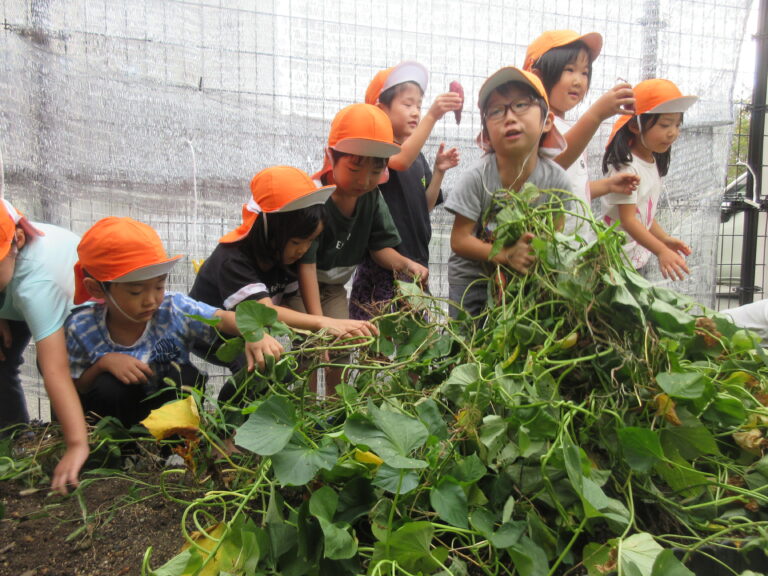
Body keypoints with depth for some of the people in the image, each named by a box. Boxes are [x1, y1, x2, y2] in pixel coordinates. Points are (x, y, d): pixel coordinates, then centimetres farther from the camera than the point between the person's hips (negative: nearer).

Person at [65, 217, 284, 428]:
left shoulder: (175, 309, -21)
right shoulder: (81, 328, -17)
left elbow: (226, 319, -27)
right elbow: (75, 388, -7)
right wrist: (103, 363, -27)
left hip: (173, 406, 0)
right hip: (123, 414, 0)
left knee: (185, 377, -29)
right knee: (109, 387, -29)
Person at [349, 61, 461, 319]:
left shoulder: (418, 155, 16)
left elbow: (425, 206, 12)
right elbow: (401, 161, -28)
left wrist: (439, 171, -1)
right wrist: (432, 117, -33)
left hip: (415, 255, 7)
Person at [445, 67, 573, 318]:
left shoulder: (556, 180, -12)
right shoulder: (477, 177, -19)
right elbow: (459, 240, -18)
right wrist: (507, 255, -30)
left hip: (525, 280, 2)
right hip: (471, 281, -2)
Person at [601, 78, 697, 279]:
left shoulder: (653, 163, 10)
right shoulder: (626, 166, -19)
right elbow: (628, 219, -23)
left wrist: (665, 239, 6)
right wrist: (661, 251, -29)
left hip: (638, 258, 9)